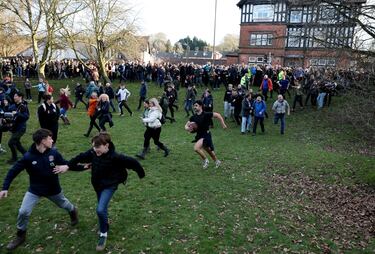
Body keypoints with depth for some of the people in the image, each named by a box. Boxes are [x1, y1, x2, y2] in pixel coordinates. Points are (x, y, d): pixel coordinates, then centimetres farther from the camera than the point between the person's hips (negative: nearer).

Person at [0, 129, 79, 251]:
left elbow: (66, 164, -6)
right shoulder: (28, 157, -23)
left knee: (63, 204, 22)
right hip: (35, 190, -1)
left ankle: (73, 210, 58)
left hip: (53, 189, 1)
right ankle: (20, 236, 19)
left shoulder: (54, 153, -17)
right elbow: (13, 171, -14)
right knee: (23, 212, -8)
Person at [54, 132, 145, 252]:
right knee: (102, 209, 21)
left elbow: (132, 162, -24)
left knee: (100, 209, -17)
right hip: (97, 184, 6)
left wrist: (141, 174, -11)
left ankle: (103, 234, 8)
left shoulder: (115, 157, -31)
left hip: (109, 185, -6)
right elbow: (81, 157, -3)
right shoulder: (93, 153, -15)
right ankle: (105, 225, 50)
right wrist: (67, 166, -14)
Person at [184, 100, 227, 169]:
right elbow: (186, 125, 6)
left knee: (196, 148, -24)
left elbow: (218, 115, -11)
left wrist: (223, 124, -11)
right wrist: (187, 128, -17)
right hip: (199, 135, 7)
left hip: (206, 135, -7)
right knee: (208, 150, 21)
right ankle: (217, 161, 43)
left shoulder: (206, 114, -16)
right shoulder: (193, 117, 1)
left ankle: (205, 160, 0)